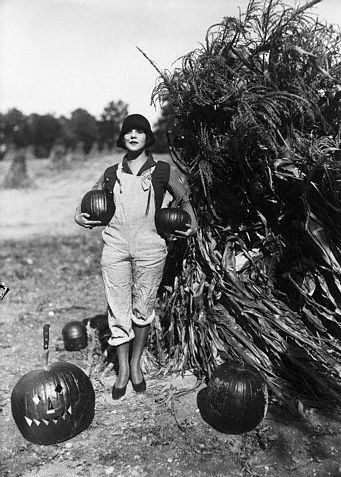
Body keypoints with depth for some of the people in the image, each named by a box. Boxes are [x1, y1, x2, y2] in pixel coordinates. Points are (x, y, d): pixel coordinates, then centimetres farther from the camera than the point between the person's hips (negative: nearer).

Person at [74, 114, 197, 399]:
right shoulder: (111, 174, 13)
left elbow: (184, 200, 19)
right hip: (115, 247, 2)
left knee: (143, 309, 6)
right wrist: (80, 216, 2)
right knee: (118, 311, 4)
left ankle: (136, 364, 28)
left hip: (150, 248, -1)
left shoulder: (164, 171, 8)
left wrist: (192, 224, 2)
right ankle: (123, 369, 22)